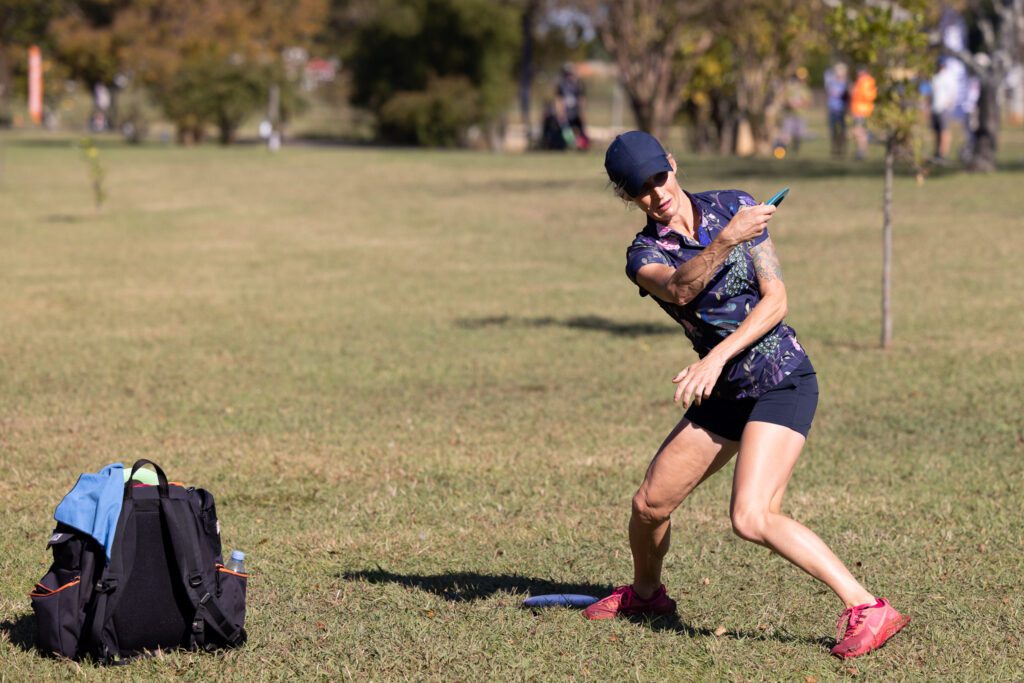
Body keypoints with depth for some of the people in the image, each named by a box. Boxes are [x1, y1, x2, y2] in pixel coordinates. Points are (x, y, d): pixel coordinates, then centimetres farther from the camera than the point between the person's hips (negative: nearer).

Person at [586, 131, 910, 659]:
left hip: (783, 382, -5)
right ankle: (645, 592, 43)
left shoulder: (733, 207, -6)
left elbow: (775, 300, -11)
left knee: (752, 518, -23)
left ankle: (868, 609, -21)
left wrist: (717, 359, -24)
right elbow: (679, 289, -26)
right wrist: (724, 241, -44)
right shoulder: (643, 256, -1)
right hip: (725, 394, 5)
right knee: (649, 504, 12)